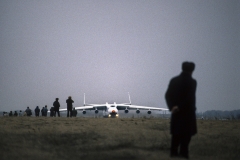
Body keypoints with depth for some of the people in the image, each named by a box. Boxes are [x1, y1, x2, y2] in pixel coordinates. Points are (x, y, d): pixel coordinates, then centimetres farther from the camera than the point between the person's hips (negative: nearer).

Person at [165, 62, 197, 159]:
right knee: (186, 133, 1)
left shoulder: (174, 80, 5)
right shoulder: (192, 82, -11)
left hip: (176, 112, 5)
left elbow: (168, 95, 0)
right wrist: (180, 107, -16)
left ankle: (173, 152, 12)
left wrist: (171, 107, -6)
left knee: (176, 133, 14)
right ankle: (183, 153, -3)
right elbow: (190, 98, -20)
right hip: (187, 111, -5)